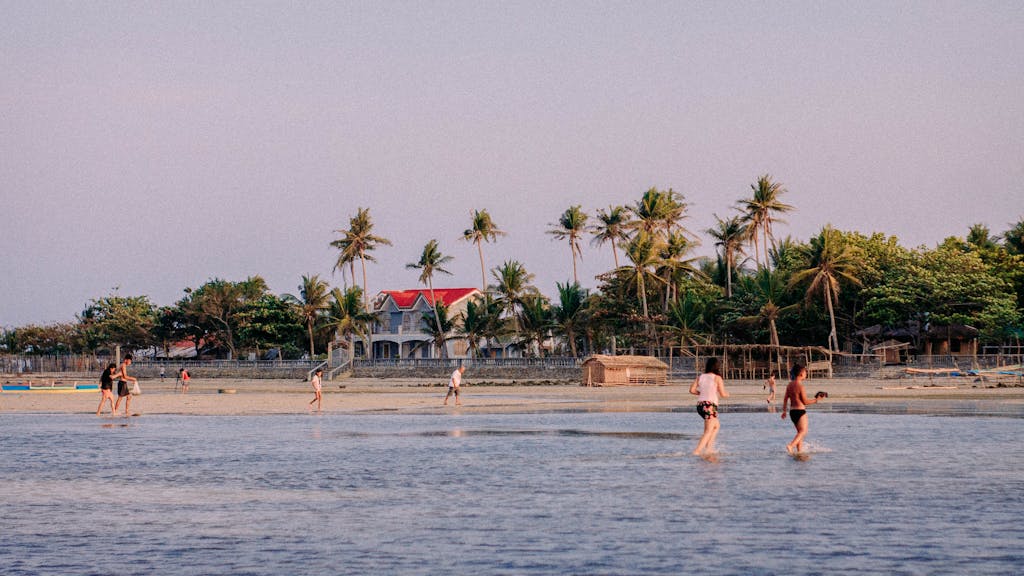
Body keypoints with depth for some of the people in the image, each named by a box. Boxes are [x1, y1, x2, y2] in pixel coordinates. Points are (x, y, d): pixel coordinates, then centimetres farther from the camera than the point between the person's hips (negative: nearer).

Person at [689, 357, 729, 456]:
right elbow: (722, 394, -7)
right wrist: (727, 394, 16)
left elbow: (692, 390, 3)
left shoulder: (700, 377, 9)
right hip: (710, 406, -7)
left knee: (716, 425, 27)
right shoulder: (717, 378, -4)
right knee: (708, 431, -6)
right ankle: (697, 451, -22)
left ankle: (708, 448, 22)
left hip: (700, 405, 7)